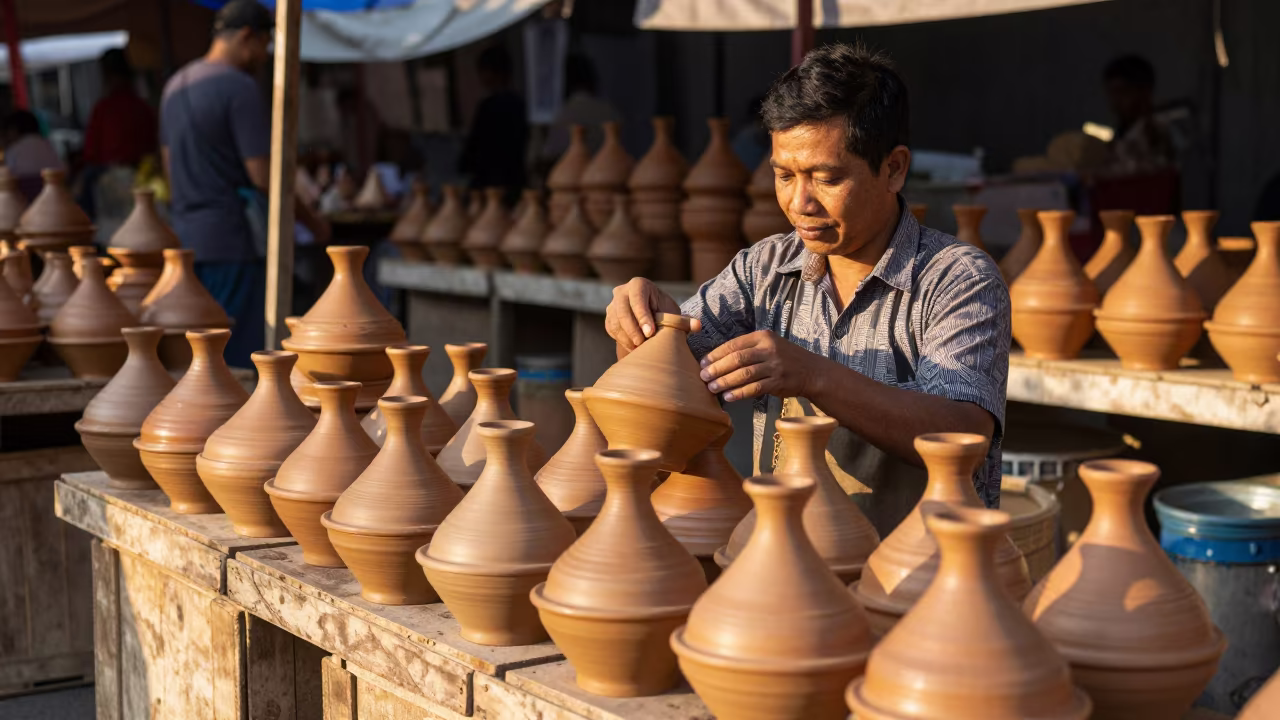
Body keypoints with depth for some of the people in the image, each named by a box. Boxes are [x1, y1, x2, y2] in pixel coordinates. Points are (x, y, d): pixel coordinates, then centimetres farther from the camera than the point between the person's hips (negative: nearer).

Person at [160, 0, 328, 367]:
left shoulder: (176, 85, 14)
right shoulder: (240, 88, -13)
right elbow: (262, 176, -15)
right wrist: (313, 222, -4)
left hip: (183, 236, 9)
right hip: (228, 243, -9)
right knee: (238, 359, -5)